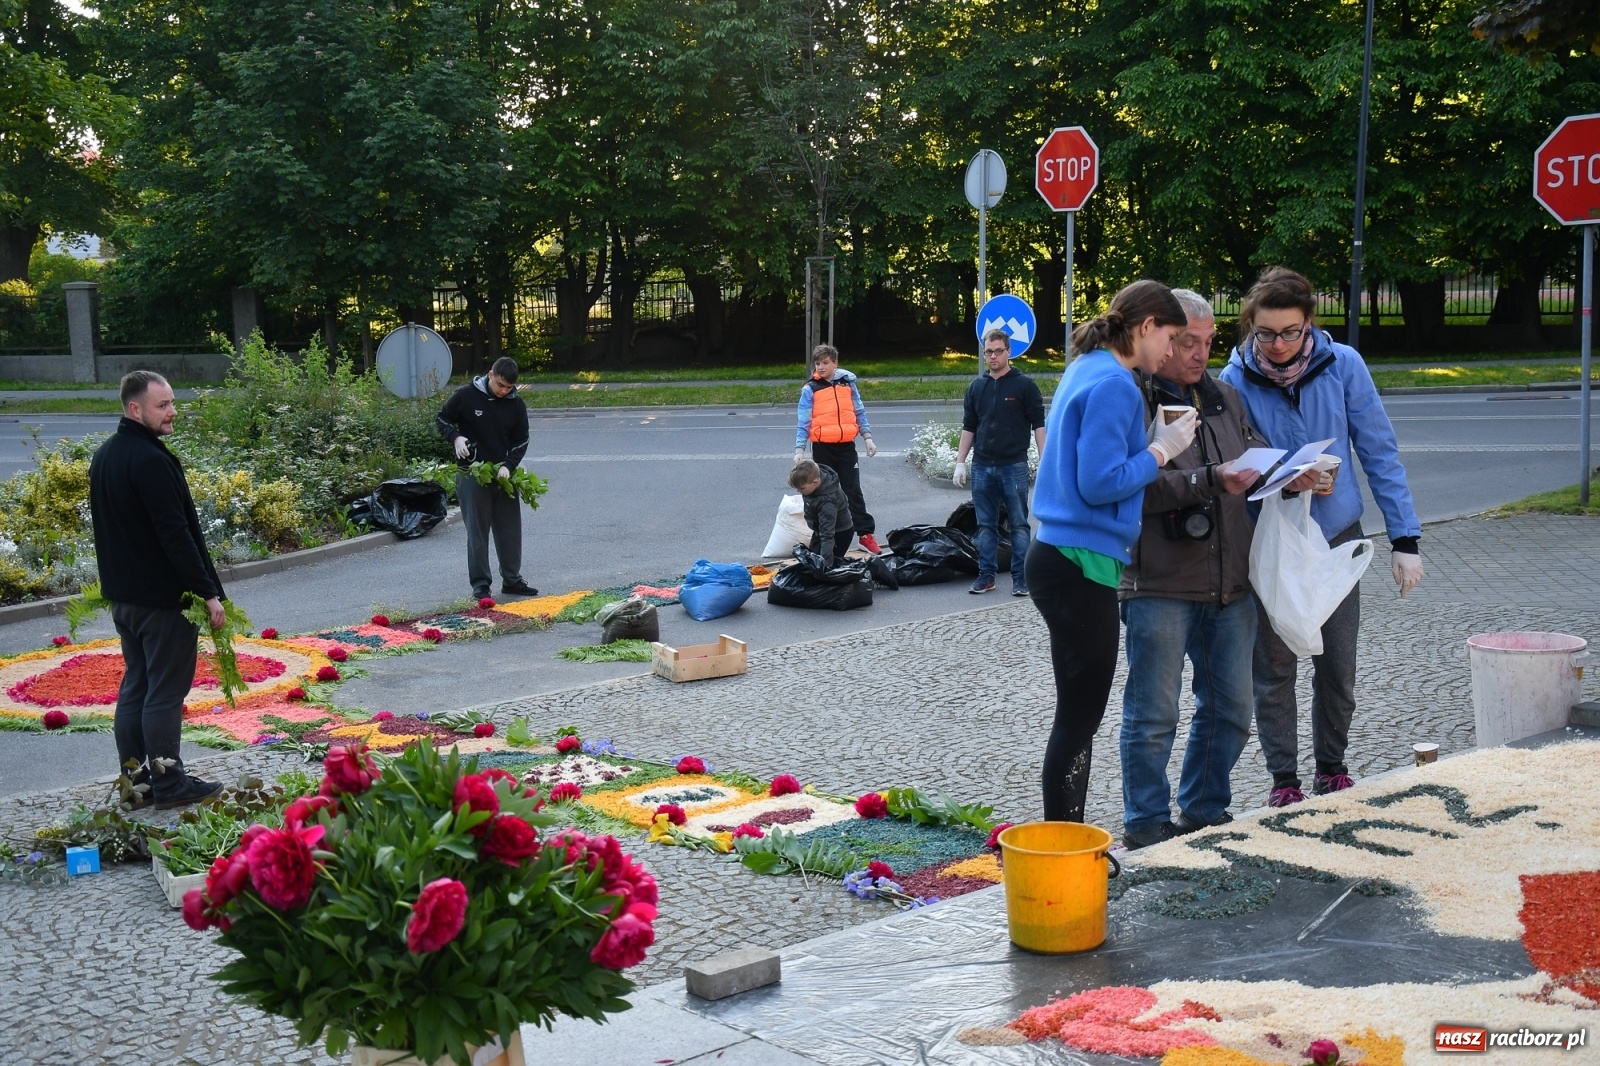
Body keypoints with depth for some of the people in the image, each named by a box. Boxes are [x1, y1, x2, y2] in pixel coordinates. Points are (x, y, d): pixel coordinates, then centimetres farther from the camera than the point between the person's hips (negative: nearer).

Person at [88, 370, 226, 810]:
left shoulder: (104, 457, 11)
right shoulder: (150, 460, -20)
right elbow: (176, 534, -22)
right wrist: (208, 592, -18)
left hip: (121, 593, 9)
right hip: (163, 595, -9)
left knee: (135, 685, 14)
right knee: (165, 691, -3)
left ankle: (137, 778, 18)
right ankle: (168, 784, 2)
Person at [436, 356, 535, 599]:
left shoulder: (516, 405, 0)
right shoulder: (465, 396, -8)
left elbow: (521, 441, 5)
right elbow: (442, 420, 4)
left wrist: (508, 466, -10)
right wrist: (455, 437, -16)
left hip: (503, 474, 3)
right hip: (471, 474, -3)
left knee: (510, 529, 8)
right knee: (477, 531, 0)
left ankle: (512, 580, 19)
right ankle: (480, 584, 6)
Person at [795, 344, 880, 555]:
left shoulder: (847, 383, 6)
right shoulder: (810, 389, -3)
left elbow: (859, 412, 11)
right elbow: (804, 422, -5)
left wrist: (868, 438, 4)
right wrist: (799, 449, -13)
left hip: (846, 446, 1)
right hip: (823, 448, -1)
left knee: (853, 491, 3)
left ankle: (866, 534, 6)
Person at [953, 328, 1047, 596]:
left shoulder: (1024, 385, -2)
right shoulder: (976, 388, 11)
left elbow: (1038, 425, -2)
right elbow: (968, 427, 15)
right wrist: (960, 463, 9)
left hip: (1014, 466, -4)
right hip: (982, 466, 4)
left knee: (1019, 525, 0)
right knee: (986, 525, 8)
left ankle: (1020, 578, 5)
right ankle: (986, 576, 15)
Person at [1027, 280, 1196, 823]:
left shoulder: (1088, 371, 14)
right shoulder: (1113, 384, -16)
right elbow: (1100, 483, -22)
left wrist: (1154, 443, 10)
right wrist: (1160, 451, -10)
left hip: (1060, 554, 10)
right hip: (1081, 562, -10)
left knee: (1079, 714, 17)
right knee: (1080, 716, -1)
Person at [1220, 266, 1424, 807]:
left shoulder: (1343, 365, -9)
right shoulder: (1235, 379, -11)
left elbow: (1379, 452, -4)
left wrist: (1405, 538, -7)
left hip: (1337, 538, 1)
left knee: (1338, 668, 10)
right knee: (1274, 669, 5)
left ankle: (1332, 770, 28)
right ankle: (1284, 780, 20)